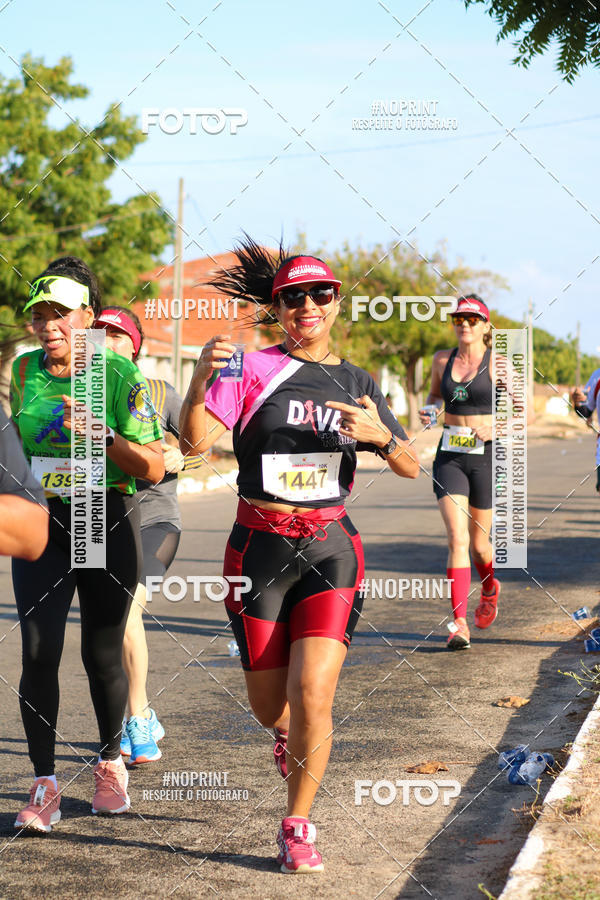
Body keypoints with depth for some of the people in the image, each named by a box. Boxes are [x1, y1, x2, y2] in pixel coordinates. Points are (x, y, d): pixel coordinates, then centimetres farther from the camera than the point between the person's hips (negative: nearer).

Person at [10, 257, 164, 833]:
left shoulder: (121, 374, -7)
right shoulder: (25, 370, 5)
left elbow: (154, 468, -10)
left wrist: (101, 433, -21)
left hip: (109, 523, -2)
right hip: (42, 524, 2)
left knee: (102, 652, 4)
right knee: (38, 651, -9)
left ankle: (111, 763, 28)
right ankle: (44, 785, -1)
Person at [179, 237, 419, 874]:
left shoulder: (356, 384, 9)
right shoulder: (254, 368, -3)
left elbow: (411, 469, 9)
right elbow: (194, 442, -15)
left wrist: (380, 435, -13)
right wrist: (200, 378, -34)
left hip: (331, 548, 1)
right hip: (260, 550, -1)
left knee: (312, 694, -14)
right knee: (270, 707, 8)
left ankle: (297, 826, 5)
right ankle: (290, 733, 47)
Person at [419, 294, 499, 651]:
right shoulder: (442, 360, 7)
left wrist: (496, 428, -18)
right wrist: (429, 410, 3)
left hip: (485, 456, -2)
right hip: (449, 456, 2)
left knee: (479, 543, 9)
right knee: (457, 538, -13)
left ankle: (491, 587, 44)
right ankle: (459, 623, -14)